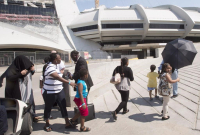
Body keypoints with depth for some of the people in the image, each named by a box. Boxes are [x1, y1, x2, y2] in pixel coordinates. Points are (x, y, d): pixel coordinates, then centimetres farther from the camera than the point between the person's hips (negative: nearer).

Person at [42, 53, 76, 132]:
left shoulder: (55, 66, 7)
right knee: (48, 108, 9)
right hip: (50, 92, -8)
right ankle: (47, 125, 26)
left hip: (59, 91, 8)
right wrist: (69, 83, -38)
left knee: (63, 106, 5)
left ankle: (67, 123, 14)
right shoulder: (50, 68, -22)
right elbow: (58, 78, -34)